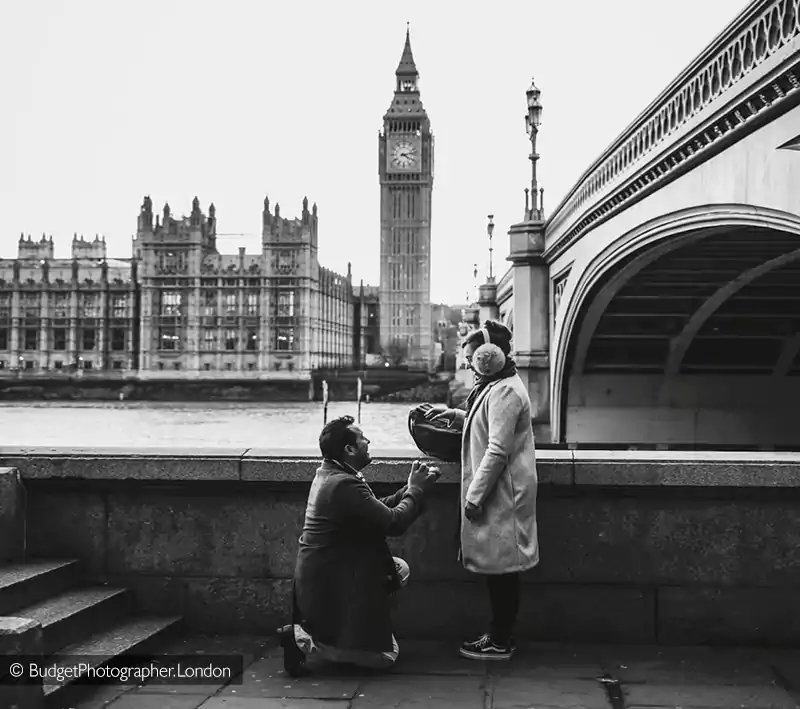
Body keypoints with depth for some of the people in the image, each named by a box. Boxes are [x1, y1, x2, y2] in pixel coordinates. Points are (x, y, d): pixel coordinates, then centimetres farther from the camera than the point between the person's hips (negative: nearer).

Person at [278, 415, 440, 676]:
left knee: (400, 568, 19)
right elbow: (394, 523, -23)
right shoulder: (344, 484, -25)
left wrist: (412, 487, 3)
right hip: (331, 585, -10)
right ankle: (303, 638, -6)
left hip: (325, 575, 10)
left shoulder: (329, 474, 7)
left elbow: (380, 508, 12)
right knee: (384, 655, 0)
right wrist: (416, 489, -9)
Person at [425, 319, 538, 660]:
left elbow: (498, 450, -22)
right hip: (497, 492, 10)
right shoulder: (498, 386, 15)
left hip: (500, 493, -10)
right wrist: (455, 415, 17)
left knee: (501, 568, -2)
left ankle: (500, 643, 7)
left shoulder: (504, 392, -18)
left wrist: (475, 495, -20)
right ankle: (500, 635, 22)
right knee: (500, 569, 14)